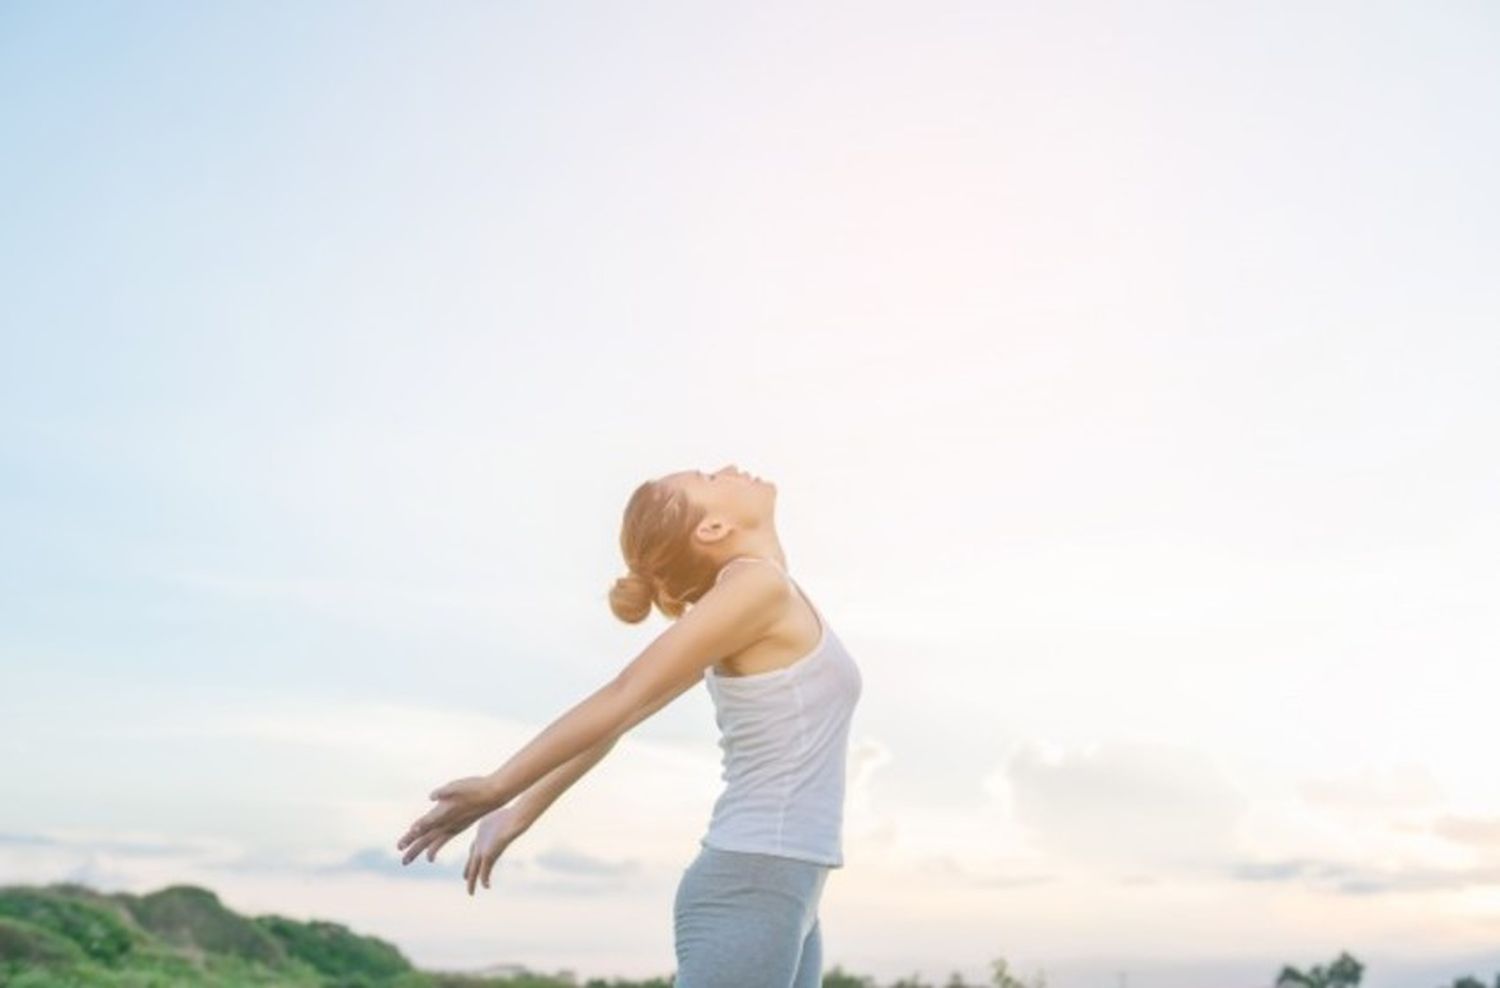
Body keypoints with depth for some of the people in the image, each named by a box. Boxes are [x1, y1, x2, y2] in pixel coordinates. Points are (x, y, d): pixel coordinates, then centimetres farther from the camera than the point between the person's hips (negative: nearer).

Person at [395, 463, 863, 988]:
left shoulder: (766, 600, 16)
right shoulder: (756, 583, -11)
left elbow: (620, 716, 16)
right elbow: (623, 697, -10)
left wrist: (523, 811, 17)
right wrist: (497, 789, -6)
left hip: (771, 892, 9)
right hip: (750, 891, -9)